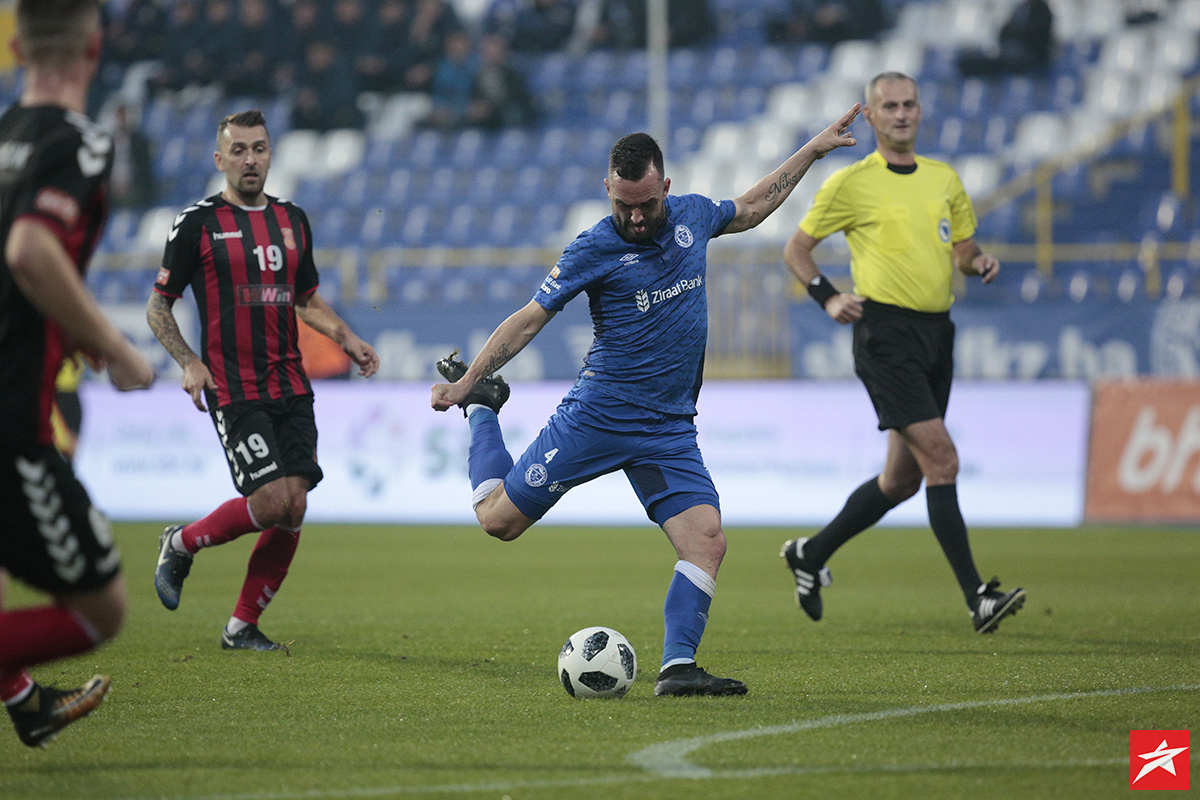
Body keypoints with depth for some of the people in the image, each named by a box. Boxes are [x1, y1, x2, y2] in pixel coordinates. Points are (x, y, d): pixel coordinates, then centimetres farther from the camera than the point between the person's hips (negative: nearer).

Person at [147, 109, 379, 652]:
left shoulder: (292, 220, 12)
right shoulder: (198, 223, -4)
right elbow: (158, 306, 1)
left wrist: (349, 340, 9)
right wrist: (189, 362, -14)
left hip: (290, 387, 6)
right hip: (232, 390, -6)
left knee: (293, 508, -3)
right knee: (272, 500, -17)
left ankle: (242, 627, 10)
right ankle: (180, 546, 9)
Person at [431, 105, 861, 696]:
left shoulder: (691, 216, 5)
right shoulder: (594, 249, -11)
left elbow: (747, 210, 26)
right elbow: (530, 319, -5)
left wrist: (814, 150, 26)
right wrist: (465, 382, -7)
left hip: (670, 429, 4)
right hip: (596, 417, -4)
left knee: (707, 542, -14)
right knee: (499, 519, 2)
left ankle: (677, 668, -10)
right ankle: (482, 406, 28)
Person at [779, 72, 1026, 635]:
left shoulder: (944, 178, 14)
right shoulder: (851, 183, -1)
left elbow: (964, 250, 21)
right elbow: (796, 249, 6)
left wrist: (980, 263, -2)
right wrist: (828, 297, -10)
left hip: (936, 334, 7)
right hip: (885, 331, -6)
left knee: (902, 479, 11)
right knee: (941, 460, -17)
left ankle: (811, 555, 30)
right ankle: (977, 597, -19)